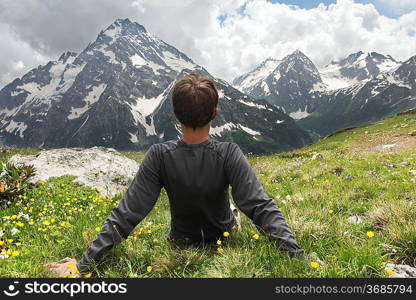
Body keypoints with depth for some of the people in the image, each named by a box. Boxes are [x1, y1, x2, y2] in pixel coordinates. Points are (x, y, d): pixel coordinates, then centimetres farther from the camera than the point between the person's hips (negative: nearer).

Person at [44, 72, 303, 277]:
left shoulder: (160, 156, -30)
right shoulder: (229, 154, -31)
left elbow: (127, 214, -30)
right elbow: (261, 208, -36)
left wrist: (83, 264, -24)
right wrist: (297, 256, -31)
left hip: (181, 243, 1)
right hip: (225, 241, 0)